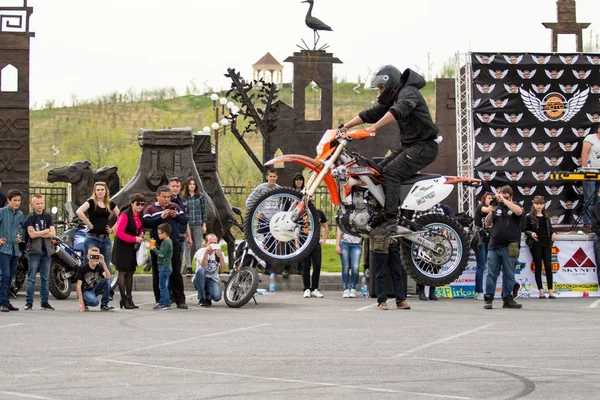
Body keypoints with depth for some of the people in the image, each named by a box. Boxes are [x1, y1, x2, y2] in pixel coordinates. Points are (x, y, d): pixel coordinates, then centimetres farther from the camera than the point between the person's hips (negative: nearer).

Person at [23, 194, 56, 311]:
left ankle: (44, 302, 11)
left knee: (45, 278, 7)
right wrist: (46, 231, -4)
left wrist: (38, 234, -8)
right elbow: (32, 234, -11)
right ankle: (29, 302, -1)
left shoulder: (48, 217, 11)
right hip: (34, 251, -3)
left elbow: (53, 233, 0)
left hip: (46, 250, 4)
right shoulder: (30, 218, 1)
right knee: (31, 278, -4)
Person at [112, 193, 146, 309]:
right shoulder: (125, 215, -19)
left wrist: (141, 235, 1)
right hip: (122, 246, -8)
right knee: (122, 272, -4)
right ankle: (123, 299, -1)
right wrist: (135, 239, -22)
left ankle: (129, 298, 19)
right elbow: (119, 233, -24)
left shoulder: (139, 215, 5)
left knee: (130, 272, 12)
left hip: (133, 246, 8)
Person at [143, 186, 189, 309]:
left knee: (176, 273, 2)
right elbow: (146, 223, -12)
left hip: (174, 244, 2)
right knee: (158, 274, 4)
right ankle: (160, 300, 11)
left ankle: (180, 300, 2)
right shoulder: (151, 209, 3)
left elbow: (185, 221, 9)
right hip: (157, 246, -2)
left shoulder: (175, 207, 12)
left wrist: (176, 216, -9)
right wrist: (161, 217, -20)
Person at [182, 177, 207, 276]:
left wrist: (204, 224, 2)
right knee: (188, 246, -2)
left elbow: (203, 210, 6)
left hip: (198, 224, 0)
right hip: (186, 224, 0)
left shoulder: (201, 196, 4)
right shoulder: (183, 197, 3)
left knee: (198, 246, 1)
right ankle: (188, 268, 0)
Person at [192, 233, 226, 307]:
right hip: (200, 280, -1)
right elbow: (203, 266, -28)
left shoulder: (219, 253, -1)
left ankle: (208, 297, 11)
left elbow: (222, 270, -16)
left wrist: (221, 257, -30)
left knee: (217, 297, -30)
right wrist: (206, 253, -41)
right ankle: (202, 299, -20)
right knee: (200, 270, -36)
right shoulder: (200, 252, -9)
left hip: (213, 280, 1)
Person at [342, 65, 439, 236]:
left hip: (424, 146, -11)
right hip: (409, 146, 11)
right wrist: (344, 127, 9)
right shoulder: (392, 99, 17)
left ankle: (391, 220, -28)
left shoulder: (408, 92, -15)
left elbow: (399, 110, -36)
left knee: (391, 172, -23)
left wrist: (375, 127, -45)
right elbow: (371, 114, 18)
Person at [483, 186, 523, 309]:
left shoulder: (514, 206, 8)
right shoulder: (497, 207, 14)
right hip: (494, 245, 2)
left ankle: (507, 299, 7)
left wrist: (503, 199, -13)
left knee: (509, 275, 2)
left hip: (509, 247, -2)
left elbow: (519, 212, -17)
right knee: (491, 274, -1)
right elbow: (487, 224, 12)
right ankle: (488, 299, -1)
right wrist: (491, 211, -4)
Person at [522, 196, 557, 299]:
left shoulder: (546, 216, 14)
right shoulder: (529, 217, 1)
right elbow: (524, 229, 2)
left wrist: (553, 233, 1)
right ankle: (541, 291, 3)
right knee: (538, 266, 0)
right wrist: (531, 233, -17)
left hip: (547, 242, 3)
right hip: (535, 243, -3)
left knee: (548, 266, -3)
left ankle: (550, 291, -3)